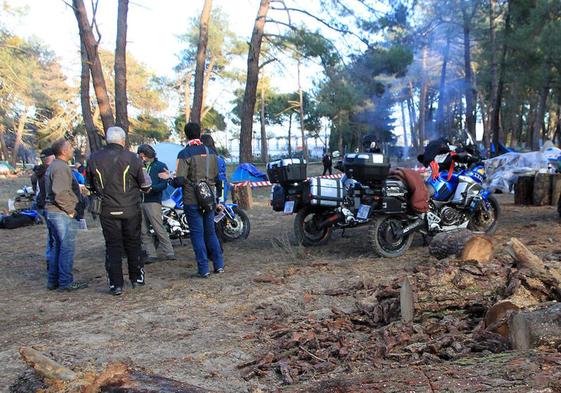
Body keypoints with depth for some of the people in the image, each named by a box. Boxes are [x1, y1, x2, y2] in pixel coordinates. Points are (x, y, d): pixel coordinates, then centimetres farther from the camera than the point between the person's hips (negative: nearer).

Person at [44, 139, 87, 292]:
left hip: (51, 211, 10)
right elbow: (60, 193, -25)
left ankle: (53, 280, 22)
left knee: (58, 246, 17)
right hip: (62, 214, -10)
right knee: (67, 247, -3)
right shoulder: (61, 167, -16)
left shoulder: (52, 166, 17)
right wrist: (70, 210, -15)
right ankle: (66, 282, 1)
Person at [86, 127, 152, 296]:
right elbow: (146, 185, -5)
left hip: (107, 211, 1)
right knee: (133, 244, 14)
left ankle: (116, 284, 5)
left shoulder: (94, 159, -2)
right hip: (131, 210, -1)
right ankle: (136, 278, 24)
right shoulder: (132, 158, -10)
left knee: (112, 246, 7)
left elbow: (89, 185, 10)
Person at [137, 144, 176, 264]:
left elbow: (164, 184, -7)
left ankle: (169, 253, -5)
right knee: (143, 231, 3)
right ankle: (151, 254, 8)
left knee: (159, 229, -10)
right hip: (140, 202, 6)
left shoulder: (160, 166, 3)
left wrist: (151, 188, -22)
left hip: (153, 201, -6)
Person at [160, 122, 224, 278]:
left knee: (197, 234, 1)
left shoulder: (185, 154, -12)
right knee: (210, 232, 15)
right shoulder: (211, 152, 6)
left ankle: (203, 269, 3)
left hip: (192, 201, -5)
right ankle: (219, 265, 16)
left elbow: (180, 180, -16)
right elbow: (216, 176, 12)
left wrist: (170, 179, 3)